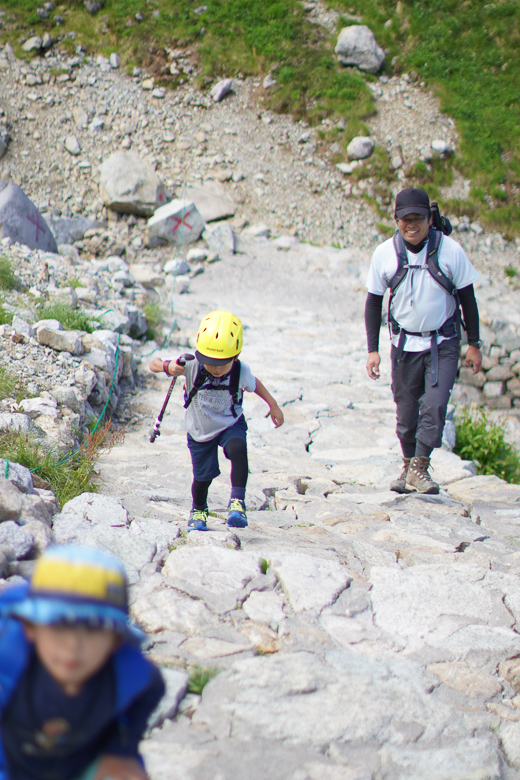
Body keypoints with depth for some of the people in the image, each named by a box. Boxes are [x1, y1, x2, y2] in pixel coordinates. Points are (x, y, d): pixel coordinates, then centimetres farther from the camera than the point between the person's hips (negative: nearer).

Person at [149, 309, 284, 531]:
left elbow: (254, 384, 1)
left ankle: (237, 501, -22)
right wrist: (168, 367, -47)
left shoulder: (241, 372, -23)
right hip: (200, 430, 0)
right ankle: (199, 510, 43)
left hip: (230, 423, 0)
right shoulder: (191, 365, -27)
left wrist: (273, 406, 11)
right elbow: (154, 364, -24)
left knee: (238, 449, -32)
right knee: (203, 476, 10)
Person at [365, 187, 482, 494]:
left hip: (443, 344, -2)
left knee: (435, 406, -15)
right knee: (406, 411, 7)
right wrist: (373, 349, -1)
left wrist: (474, 344, 1)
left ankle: (420, 467, -6)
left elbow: (467, 298, 0)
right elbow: (374, 302, 4)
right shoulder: (384, 253, -6)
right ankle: (408, 465, 26)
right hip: (405, 343, 2)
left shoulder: (450, 250, -11)